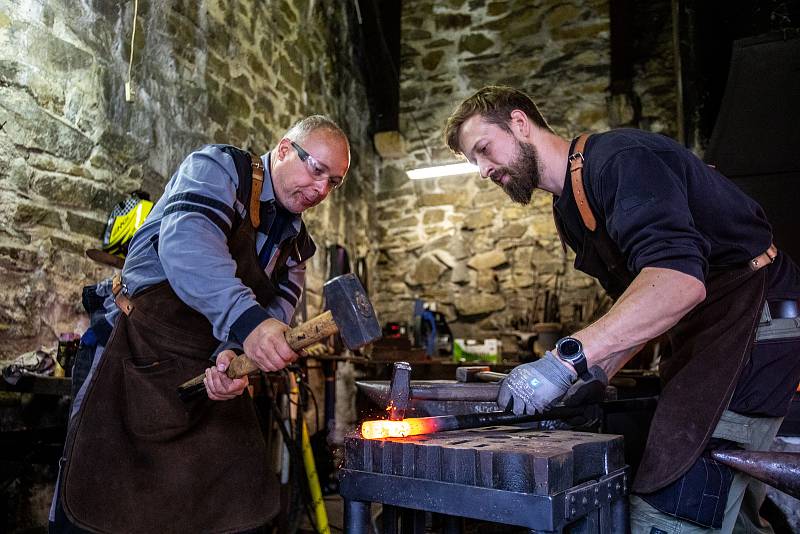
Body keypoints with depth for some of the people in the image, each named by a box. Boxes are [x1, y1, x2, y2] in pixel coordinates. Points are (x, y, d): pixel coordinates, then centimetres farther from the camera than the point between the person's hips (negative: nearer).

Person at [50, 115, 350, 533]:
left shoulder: (296, 243, 11)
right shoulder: (217, 168, -8)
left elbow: (273, 318, -1)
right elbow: (186, 243, -29)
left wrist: (235, 356, -23)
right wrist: (245, 319, -44)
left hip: (218, 379, 6)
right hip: (141, 361, -5)